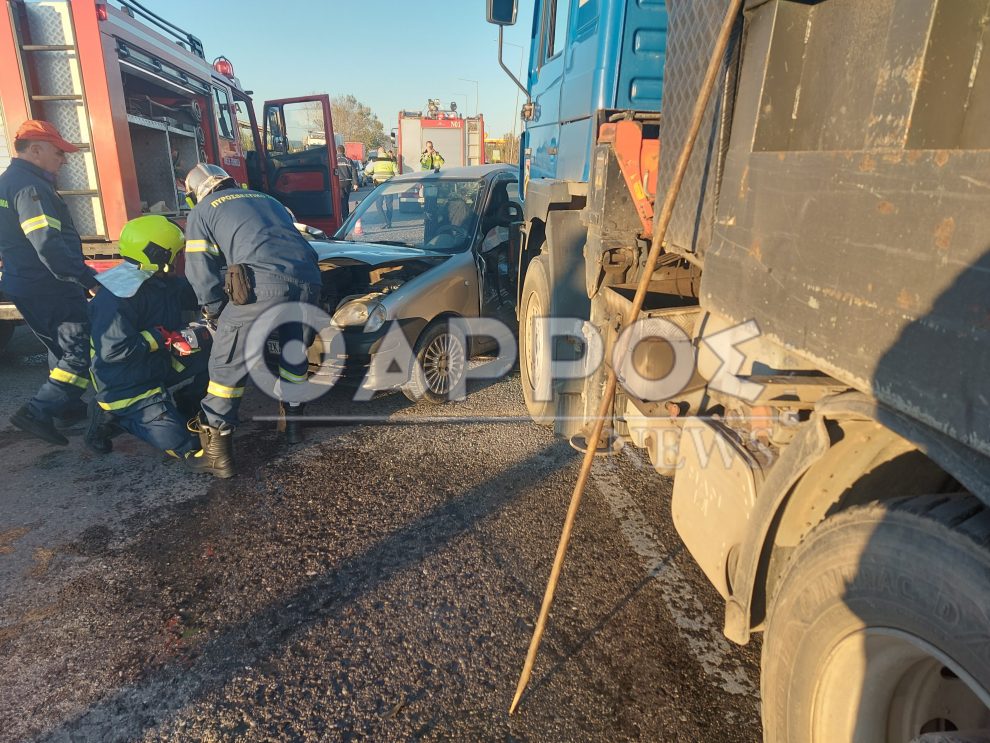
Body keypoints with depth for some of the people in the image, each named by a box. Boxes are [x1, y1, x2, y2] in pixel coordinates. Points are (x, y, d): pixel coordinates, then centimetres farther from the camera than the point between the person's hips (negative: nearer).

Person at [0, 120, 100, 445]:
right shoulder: (30, 187, -17)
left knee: (63, 348, 23)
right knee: (83, 351, -8)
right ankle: (38, 412, -11)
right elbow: (48, 245, -27)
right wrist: (87, 279, -25)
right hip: (49, 288, -11)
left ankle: (68, 406, 34)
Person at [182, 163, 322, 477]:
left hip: (264, 283, -5)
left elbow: (201, 274, 14)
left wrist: (218, 317, 27)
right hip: (308, 278, 6)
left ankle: (217, 453, 9)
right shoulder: (265, 199, 35)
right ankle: (292, 421, 41)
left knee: (227, 365, 5)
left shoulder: (202, 212, 19)